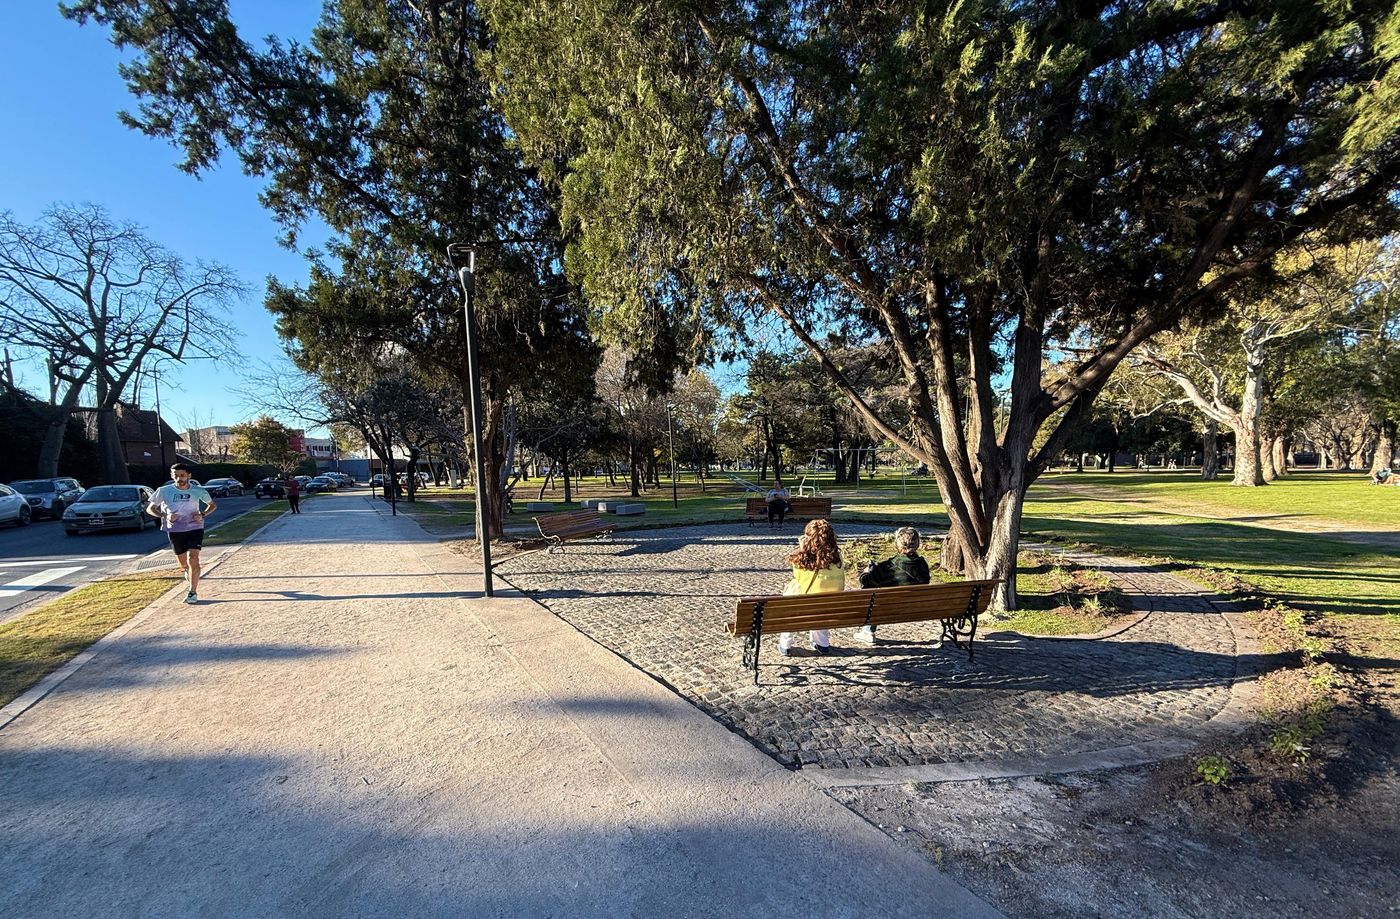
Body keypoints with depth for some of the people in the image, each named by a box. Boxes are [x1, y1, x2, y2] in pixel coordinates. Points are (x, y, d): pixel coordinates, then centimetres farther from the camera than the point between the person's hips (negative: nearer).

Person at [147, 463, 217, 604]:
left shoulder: (198, 490, -6)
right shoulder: (164, 491, -7)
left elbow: (213, 505, 8)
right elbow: (150, 509, 3)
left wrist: (203, 515, -12)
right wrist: (165, 516, -17)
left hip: (195, 528, -2)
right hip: (175, 530, 2)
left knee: (193, 559, -14)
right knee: (183, 562, 14)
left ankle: (193, 592, -9)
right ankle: (187, 572, 51)